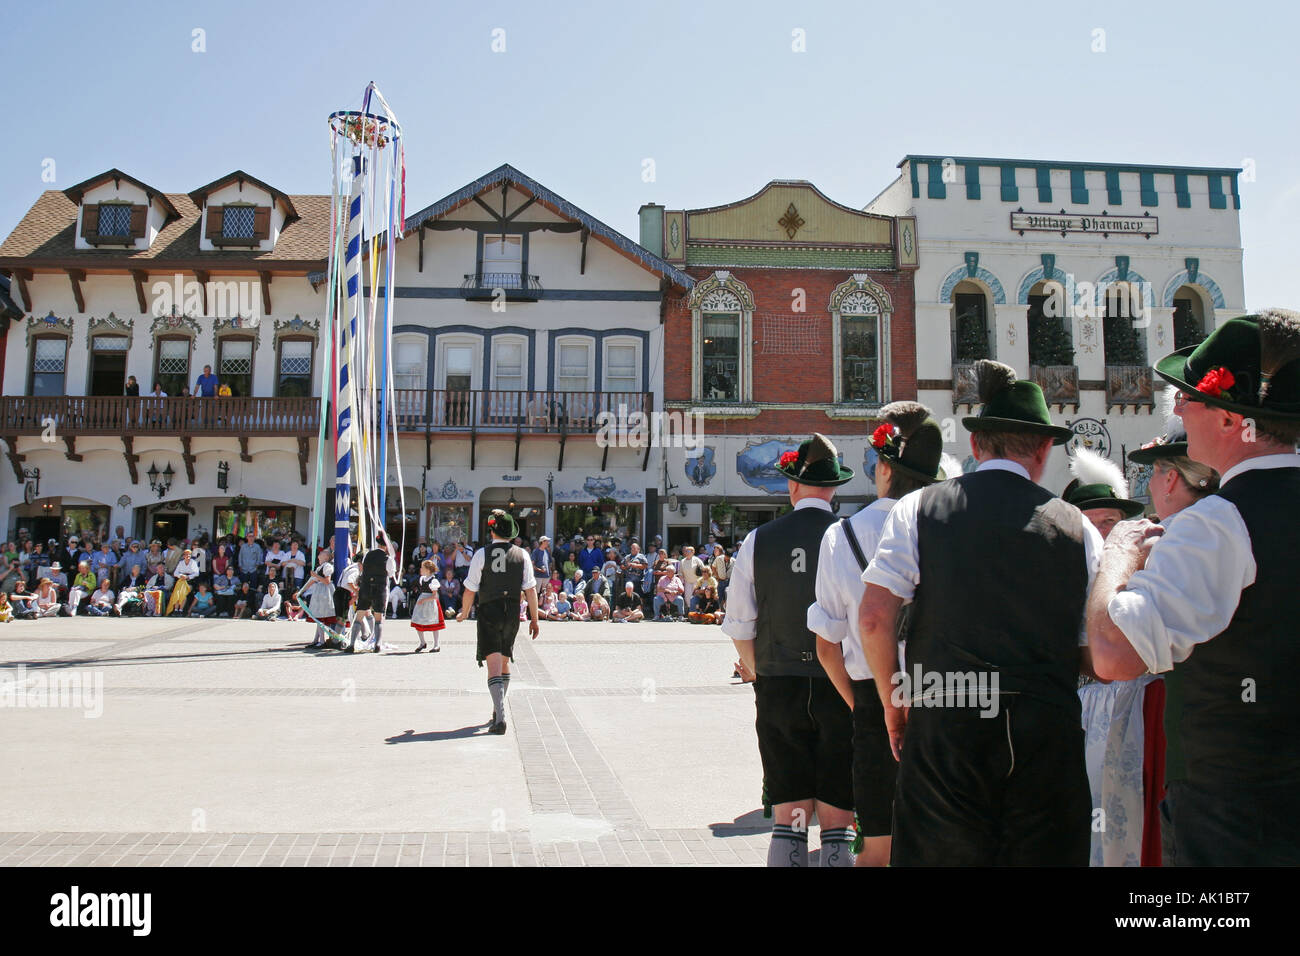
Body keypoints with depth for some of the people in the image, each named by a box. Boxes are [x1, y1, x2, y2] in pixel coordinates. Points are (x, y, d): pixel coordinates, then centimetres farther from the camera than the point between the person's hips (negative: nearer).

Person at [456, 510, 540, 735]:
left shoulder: (482, 554, -6)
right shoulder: (522, 555, 2)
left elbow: (470, 591, -4)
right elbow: (530, 591, 0)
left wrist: (464, 614, 12)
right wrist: (534, 619, 7)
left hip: (488, 613, -3)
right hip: (512, 615, 3)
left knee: (494, 665, -8)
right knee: (505, 662, 20)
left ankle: (500, 717, -21)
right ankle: (499, 709, 32)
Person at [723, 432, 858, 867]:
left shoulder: (758, 541, -1)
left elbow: (740, 628, 2)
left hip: (778, 689, 2)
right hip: (841, 688, -1)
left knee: (789, 818, 9)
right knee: (837, 820, 6)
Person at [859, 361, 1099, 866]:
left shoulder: (918, 508, -1)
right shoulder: (1076, 526, 3)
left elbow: (874, 617, -8)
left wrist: (892, 701, 6)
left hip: (946, 730, -1)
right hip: (1050, 735, 2)